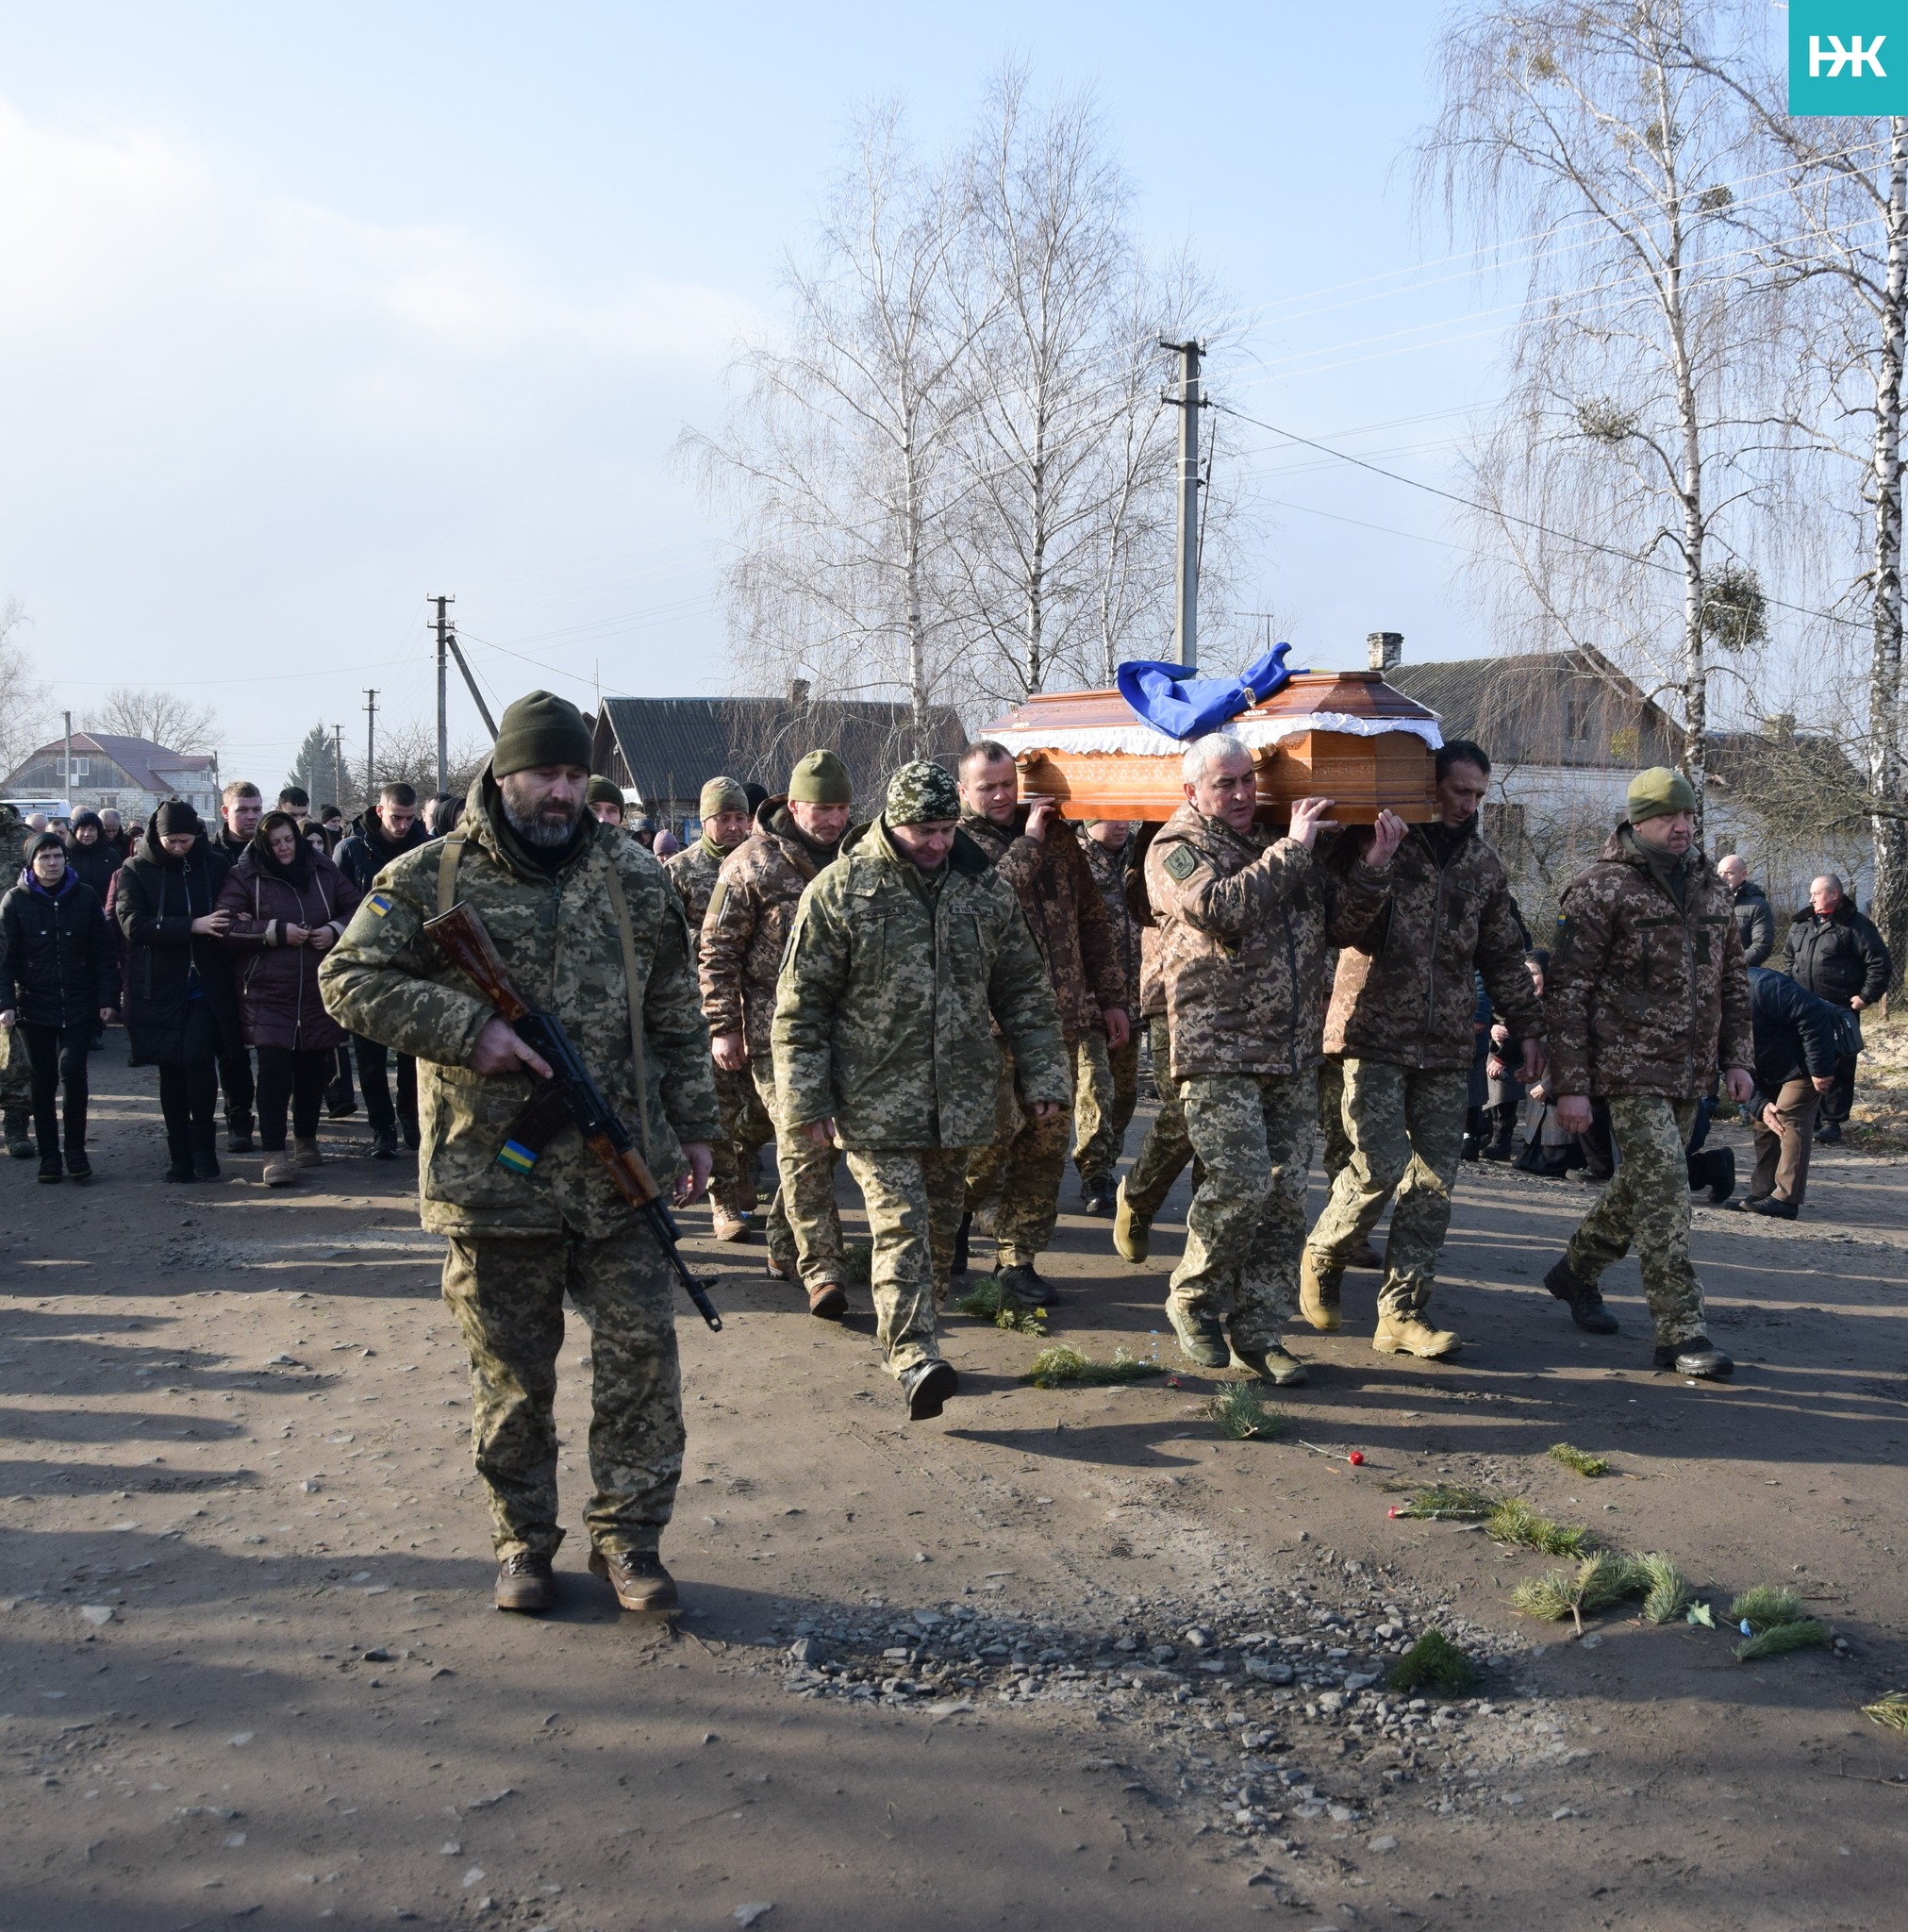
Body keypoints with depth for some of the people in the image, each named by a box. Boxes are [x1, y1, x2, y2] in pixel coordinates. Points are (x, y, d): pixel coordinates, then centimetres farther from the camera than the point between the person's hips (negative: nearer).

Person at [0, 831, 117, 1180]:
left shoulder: (85, 897, 0)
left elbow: (101, 952, 2)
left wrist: (106, 997, -3)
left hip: (78, 1006, 0)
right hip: (34, 1006, 0)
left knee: (73, 1073, -10)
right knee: (43, 1082, 6)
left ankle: (76, 1150, 4)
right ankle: (49, 1156, 14)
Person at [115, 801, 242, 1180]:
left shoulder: (215, 864, 4)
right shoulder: (135, 871, 1)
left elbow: (234, 911, 15)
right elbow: (132, 925, -12)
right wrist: (192, 926, -21)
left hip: (206, 986, 0)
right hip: (160, 988, 1)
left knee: (198, 1057, -17)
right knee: (171, 1070, 6)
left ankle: (203, 1145, 0)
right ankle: (180, 1153, 18)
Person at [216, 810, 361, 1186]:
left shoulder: (323, 870, 8)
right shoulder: (244, 875, -1)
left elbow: (355, 907, 14)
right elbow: (227, 925, -9)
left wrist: (335, 930, -5)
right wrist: (277, 931, -16)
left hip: (318, 990, 3)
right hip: (268, 991, -3)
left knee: (314, 1067, 10)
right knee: (274, 1068, -10)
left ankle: (306, 1139, 28)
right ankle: (274, 1153, -8)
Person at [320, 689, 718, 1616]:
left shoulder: (634, 877, 7)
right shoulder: (431, 878, -2)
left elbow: (675, 1013, 13)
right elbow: (350, 978, -6)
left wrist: (693, 1125, 11)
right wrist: (469, 1029, -17)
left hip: (620, 1176, 2)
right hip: (493, 1179, -2)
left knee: (641, 1351, 2)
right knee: (512, 1371, 10)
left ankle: (627, 1536, 17)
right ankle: (522, 1541, 26)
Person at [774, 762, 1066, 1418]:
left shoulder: (986, 887, 6)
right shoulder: (839, 891, -6)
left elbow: (1025, 990, 12)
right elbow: (800, 1005, -4)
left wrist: (1043, 1076, 6)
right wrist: (807, 1102, -7)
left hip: (961, 1096, 5)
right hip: (875, 1099, -4)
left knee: (941, 1223, 13)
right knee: (900, 1222, -12)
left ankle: (912, 1333, 29)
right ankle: (915, 1359, -15)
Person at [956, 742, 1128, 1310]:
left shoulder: (1053, 832, 14)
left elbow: (1091, 917, 18)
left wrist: (1111, 997, 16)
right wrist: (1027, 844, -13)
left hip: (1059, 1016, 5)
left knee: (1046, 1141, 4)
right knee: (996, 1125, -11)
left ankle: (1017, 1262, 13)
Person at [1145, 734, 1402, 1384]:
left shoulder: (1285, 844, 17)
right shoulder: (1177, 850, -2)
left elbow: (1342, 925, 15)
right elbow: (1223, 908, -21)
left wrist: (1371, 867, -1)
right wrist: (1291, 850, -16)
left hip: (1293, 1057, 6)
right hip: (1218, 1053, -6)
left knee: (1286, 1194, 4)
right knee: (1243, 1185, -13)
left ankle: (1257, 1330, 15)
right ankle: (1193, 1301, 11)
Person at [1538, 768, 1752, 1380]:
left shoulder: (1710, 889, 13)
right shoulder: (1600, 889, -9)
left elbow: (1733, 979, 22)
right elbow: (1565, 990, -11)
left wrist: (1736, 1057, 12)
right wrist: (1570, 1085, -14)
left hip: (1689, 1074, 7)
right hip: (1631, 1070, -7)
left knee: (1642, 1184, 17)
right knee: (1664, 1191, -12)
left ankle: (1577, 1272, 38)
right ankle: (1680, 1332, -7)